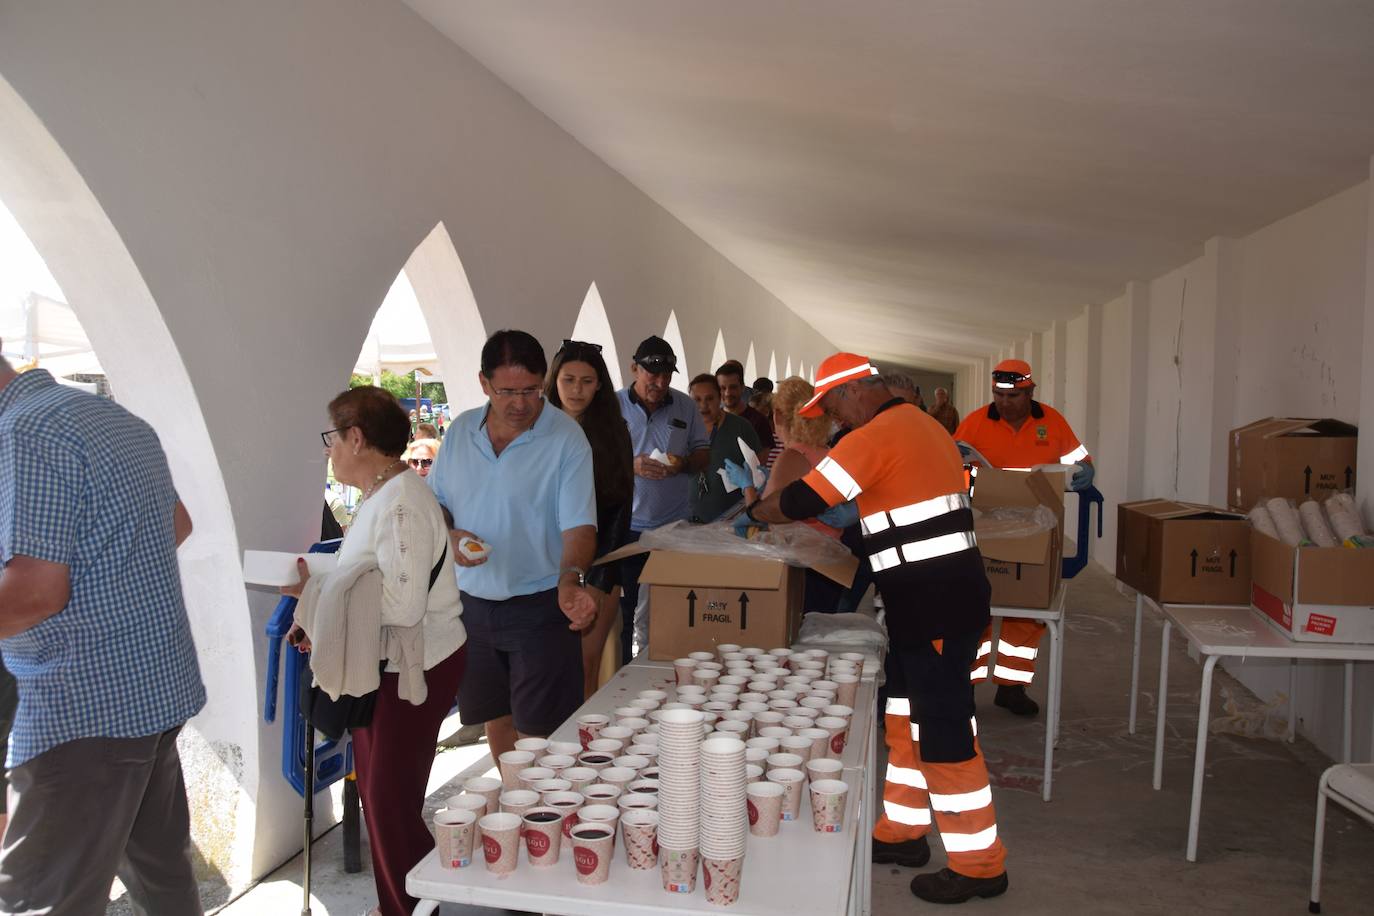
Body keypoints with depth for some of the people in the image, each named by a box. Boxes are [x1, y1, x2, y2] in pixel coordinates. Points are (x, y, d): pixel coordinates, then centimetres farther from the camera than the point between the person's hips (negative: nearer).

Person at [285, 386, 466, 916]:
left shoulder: (401, 503, -23)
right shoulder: (381, 496, 8)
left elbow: (402, 604, -29)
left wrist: (311, 590, -20)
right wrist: (318, 621, 7)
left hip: (416, 669, -10)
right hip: (384, 664, 10)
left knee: (393, 803, 1)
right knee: (376, 793, 19)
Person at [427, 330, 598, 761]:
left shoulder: (566, 438, -12)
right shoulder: (461, 430, 2)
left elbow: (579, 526, -17)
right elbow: (432, 501, 11)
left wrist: (571, 579, -36)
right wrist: (450, 535, -10)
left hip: (539, 607, -5)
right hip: (473, 602, 5)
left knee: (538, 731, 1)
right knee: (496, 721, 19)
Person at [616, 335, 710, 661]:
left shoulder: (685, 406, 6)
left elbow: (703, 453, 10)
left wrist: (683, 464, -12)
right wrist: (631, 466, -20)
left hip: (676, 525, 2)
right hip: (627, 527, -2)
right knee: (624, 611, 6)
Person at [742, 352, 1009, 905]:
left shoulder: (875, 435, -15)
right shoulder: (920, 425, 16)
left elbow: (801, 501, -15)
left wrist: (754, 512, 4)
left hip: (934, 600, -10)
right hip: (937, 593, 10)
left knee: (944, 730, -1)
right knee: (906, 718, 17)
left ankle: (979, 864, 11)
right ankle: (903, 832, 28)